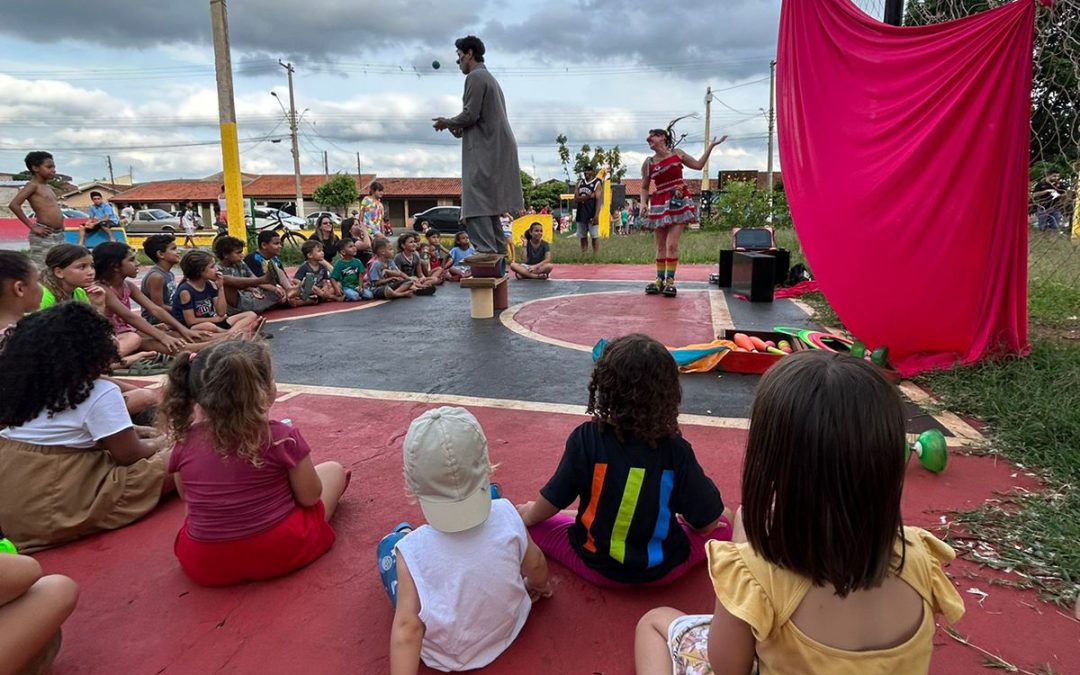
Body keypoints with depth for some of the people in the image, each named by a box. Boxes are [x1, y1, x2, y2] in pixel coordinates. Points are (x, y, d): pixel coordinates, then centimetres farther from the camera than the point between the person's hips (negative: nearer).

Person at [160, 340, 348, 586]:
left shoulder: (185, 443, -7)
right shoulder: (282, 437, -18)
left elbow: (189, 500, 9)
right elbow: (309, 497, -8)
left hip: (203, 566, 2)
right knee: (333, 470, 14)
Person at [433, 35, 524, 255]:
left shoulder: (475, 77, -7)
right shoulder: (488, 77, 24)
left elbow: (470, 115, -15)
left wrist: (446, 122, 1)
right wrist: (461, 128, 16)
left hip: (484, 149, -10)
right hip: (495, 148, 10)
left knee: (477, 202, -13)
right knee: (488, 202, 12)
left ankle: (486, 250, -18)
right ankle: (498, 249, 12)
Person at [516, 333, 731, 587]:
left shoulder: (585, 439, -20)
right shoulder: (676, 450, -18)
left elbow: (551, 503, -9)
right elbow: (706, 523, -9)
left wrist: (528, 514, 13)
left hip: (597, 566, 0)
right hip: (663, 570, 1)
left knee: (521, 519, 16)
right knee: (725, 518, 21)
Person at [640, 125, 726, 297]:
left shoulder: (677, 153, 6)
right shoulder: (648, 163, 5)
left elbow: (698, 165, 14)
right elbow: (644, 188, 12)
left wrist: (710, 146, 8)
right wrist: (643, 203, -5)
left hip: (678, 202, -2)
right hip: (659, 205, 2)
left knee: (671, 244, -10)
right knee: (660, 246, 5)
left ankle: (670, 281, -6)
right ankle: (659, 280, 12)